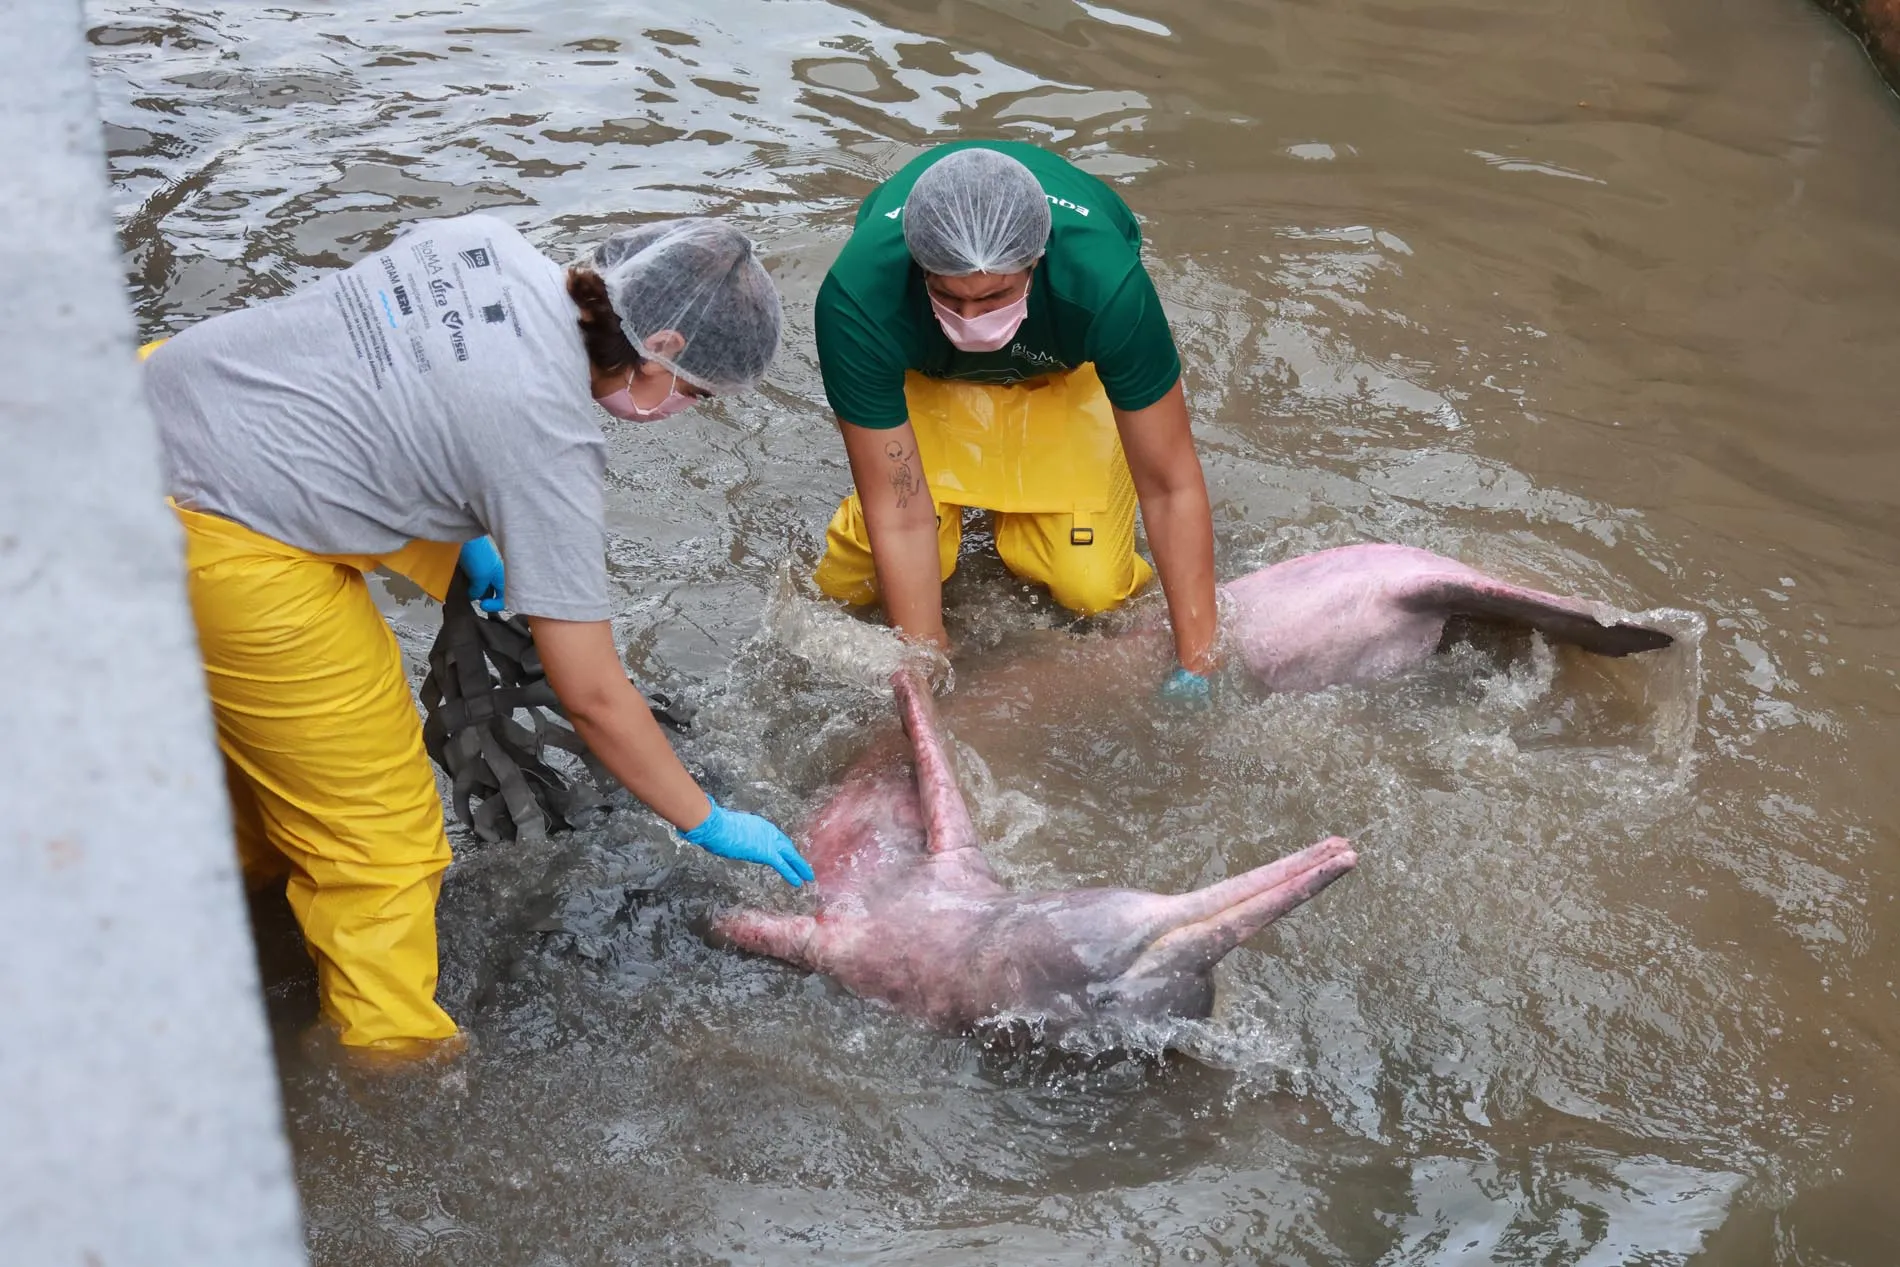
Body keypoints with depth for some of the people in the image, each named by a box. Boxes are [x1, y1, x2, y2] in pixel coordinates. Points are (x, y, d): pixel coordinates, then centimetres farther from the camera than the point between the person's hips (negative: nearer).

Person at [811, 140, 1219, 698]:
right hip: (920, 369, 0)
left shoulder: (1107, 284, -42)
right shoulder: (856, 302, -41)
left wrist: (1194, 668, -32)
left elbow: (1171, 487, -31)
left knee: (1091, 589, -13)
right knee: (856, 584, -15)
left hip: (1069, 366, 0)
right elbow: (900, 515, -34)